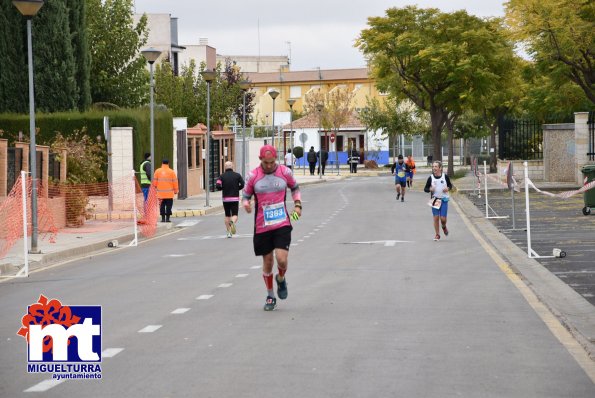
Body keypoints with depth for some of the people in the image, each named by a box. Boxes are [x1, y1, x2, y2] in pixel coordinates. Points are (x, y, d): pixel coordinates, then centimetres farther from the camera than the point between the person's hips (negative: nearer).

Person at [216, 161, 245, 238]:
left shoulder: (222, 176, 0)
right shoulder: (237, 175, 1)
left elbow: (217, 186, -12)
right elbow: (242, 184, -5)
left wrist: (223, 188, 8)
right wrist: (236, 188, 11)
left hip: (225, 198, 1)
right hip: (235, 198, -1)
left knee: (227, 216, 14)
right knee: (235, 215, 0)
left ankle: (229, 232, 12)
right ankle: (232, 222, -34)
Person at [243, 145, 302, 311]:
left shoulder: (285, 172, 1)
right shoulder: (253, 176, -2)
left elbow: (295, 188, 18)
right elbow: (245, 196, 7)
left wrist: (297, 204, 4)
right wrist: (246, 204, -16)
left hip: (282, 224, 0)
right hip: (262, 227, 0)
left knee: (282, 259, -15)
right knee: (267, 262, 6)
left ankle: (281, 279, 21)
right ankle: (270, 296, 24)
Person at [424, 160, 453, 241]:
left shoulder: (445, 176, -4)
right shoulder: (431, 178, -3)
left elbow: (450, 185, 10)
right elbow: (425, 188, 3)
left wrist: (448, 188, -11)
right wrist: (430, 189, -18)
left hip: (444, 199, -1)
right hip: (435, 200, 1)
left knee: (443, 218, -5)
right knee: (436, 217, -1)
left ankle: (444, 227, 30)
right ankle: (437, 234, 14)